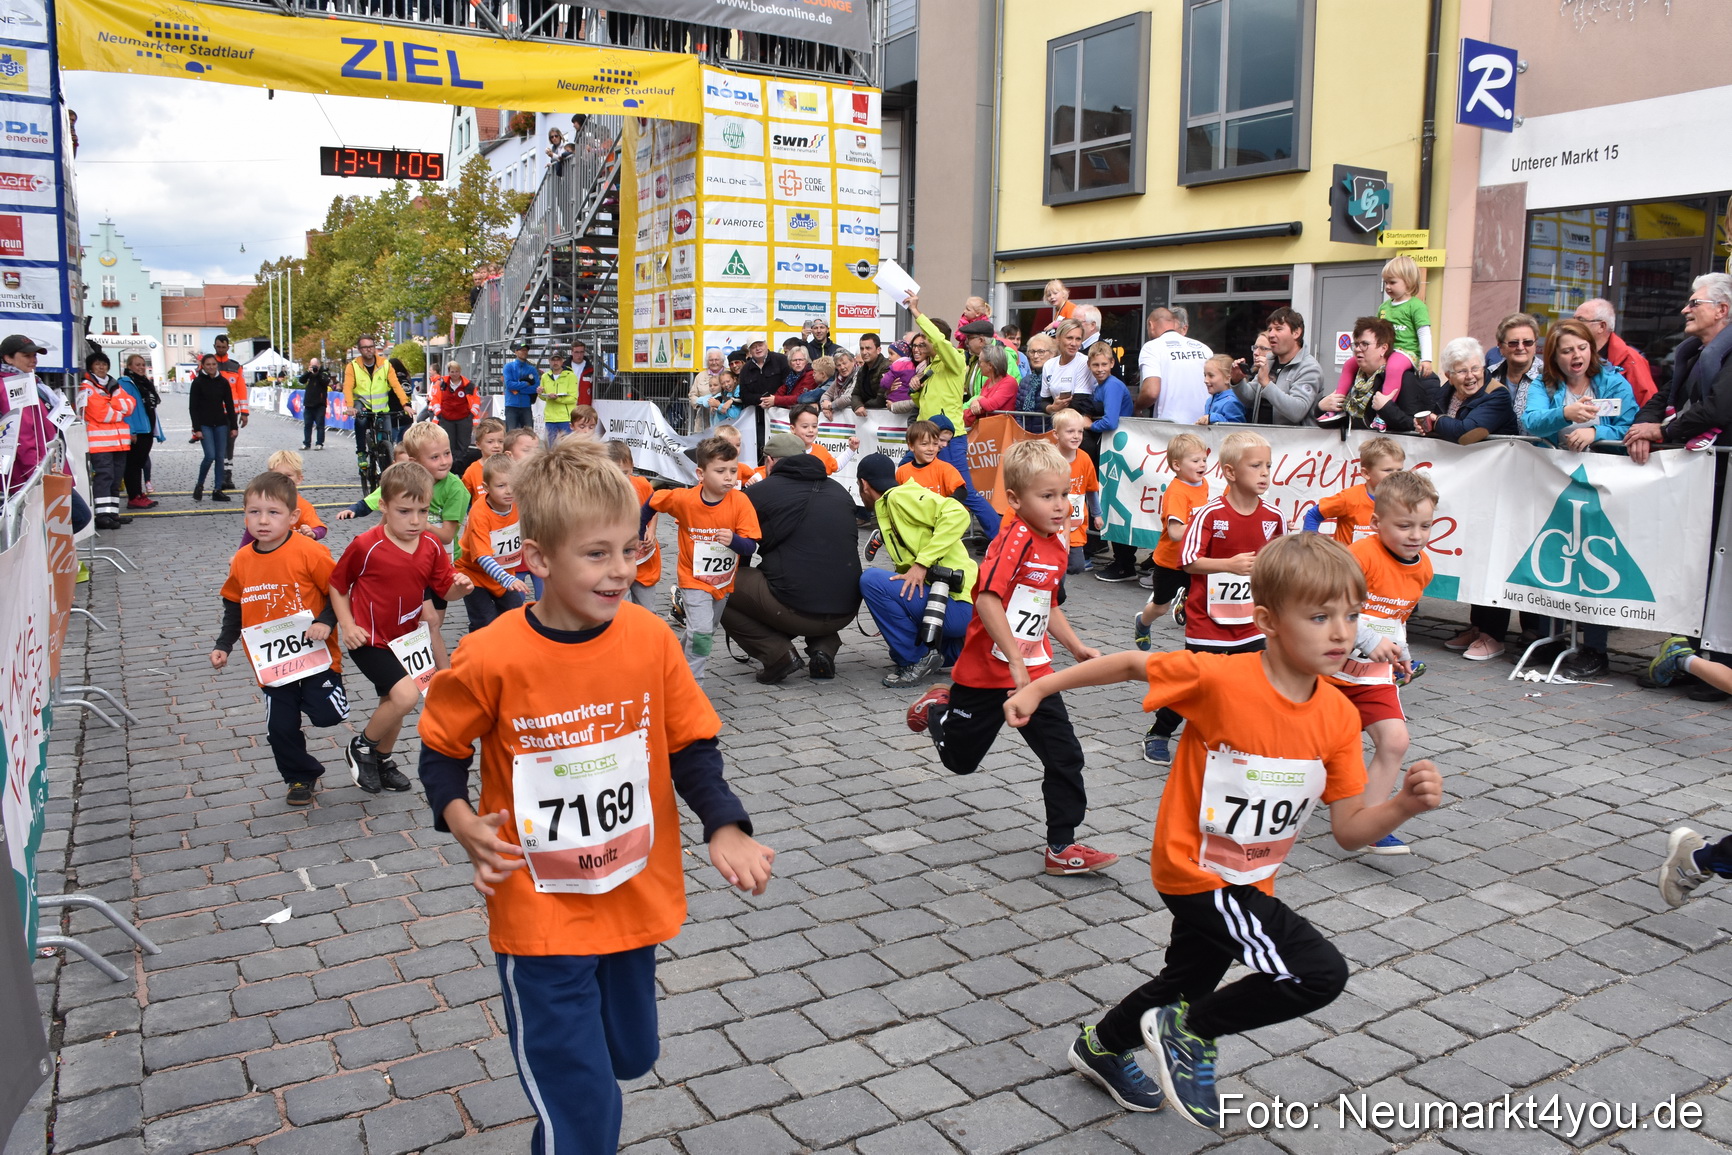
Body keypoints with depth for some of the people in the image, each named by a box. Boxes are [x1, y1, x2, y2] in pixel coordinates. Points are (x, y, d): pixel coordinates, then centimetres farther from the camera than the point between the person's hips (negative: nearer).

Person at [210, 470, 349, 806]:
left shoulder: (309, 552, -15)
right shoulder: (242, 561, 1)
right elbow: (234, 607, 15)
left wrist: (326, 622, -23)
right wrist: (223, 645, 10)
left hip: (314, 655, -4)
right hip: (271, 663, 4)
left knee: (326, 715, -11)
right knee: (280, 728, 9)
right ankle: (301, 777, 31)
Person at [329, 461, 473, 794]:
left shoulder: (432, 547, -6)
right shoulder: (366, 547, -19)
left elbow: (445, 587, -1)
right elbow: (337, 583, -6)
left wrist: (460, 587, -24)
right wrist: (347, 624, -15)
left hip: (405, 637, 6)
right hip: (369, 639, -6)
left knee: (392, 703, 20)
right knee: (405, 694, -22)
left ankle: (382, 760, 43)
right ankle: (362, 747, 3)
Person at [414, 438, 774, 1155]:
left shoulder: (650, 638, -11)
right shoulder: (494, 659, -18)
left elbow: (691, 746, -1)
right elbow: (443, 748, -1)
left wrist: (725, 828, -14)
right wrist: (459, 819, -18)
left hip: (637, 900, 4)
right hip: (541, 914, -4)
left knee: (628, 1058, 25)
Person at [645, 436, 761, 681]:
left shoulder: (740, 501, -18)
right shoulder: (684, 499, -19)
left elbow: (751, 547, -18)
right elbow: (653, 502, 0)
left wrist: (733, 540, -38)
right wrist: (639, 533, 8)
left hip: (725, 581, 3)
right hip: (694, 579, -3)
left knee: (706, 633, 19)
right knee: (701, 632, -19)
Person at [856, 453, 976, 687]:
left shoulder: (900, 495, -7)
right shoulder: (889, 510, 20)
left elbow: (957, 514, -22)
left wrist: (922, 563, -23)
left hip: (961, 605, -10)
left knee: (871, 580, -19)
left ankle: (916, 660, -9)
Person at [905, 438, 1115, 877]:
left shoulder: (1056, 546, 5)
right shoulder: (1015, 539, -22)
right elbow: (987, 600, -31)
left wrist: (1077, 647, 10)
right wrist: (1015, 663, -30)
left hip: (1035, 673, 7)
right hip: (988, 673, -7)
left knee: (1065, 756, -1)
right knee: (960, 759, 15)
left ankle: (1062, 847, 11)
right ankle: (937, 708, 46)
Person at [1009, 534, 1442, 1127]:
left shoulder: (1339, 718, -9)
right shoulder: (1221, 679, -26)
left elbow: (1350, 830, -5)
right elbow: (1131, 664, -13)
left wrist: (1405, 804, -24)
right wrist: (1039, 688, -11)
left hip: (1249, 880, 7)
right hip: (1198, 870, -7)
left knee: (1190, 978, 28)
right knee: (1321, 973, -19)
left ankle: (1102, 1045, 57)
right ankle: (1189, 1033, 4)